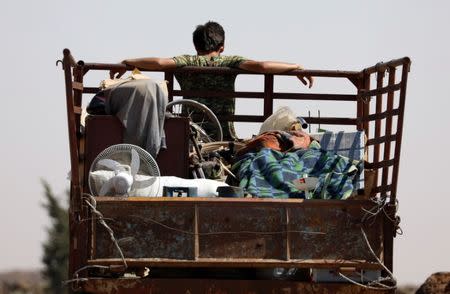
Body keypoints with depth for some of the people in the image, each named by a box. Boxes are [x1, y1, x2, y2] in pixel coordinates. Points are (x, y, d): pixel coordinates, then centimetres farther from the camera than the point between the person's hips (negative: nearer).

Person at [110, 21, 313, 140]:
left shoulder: (187, 62, 4)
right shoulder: (229, 63, 2)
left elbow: (159, 63, -11)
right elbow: (260, 66, -11)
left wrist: (126, 63, 3)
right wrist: (296, 68, -1)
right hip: (225, 140, -1)